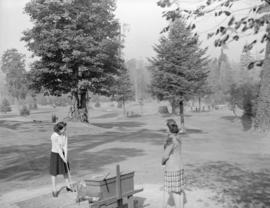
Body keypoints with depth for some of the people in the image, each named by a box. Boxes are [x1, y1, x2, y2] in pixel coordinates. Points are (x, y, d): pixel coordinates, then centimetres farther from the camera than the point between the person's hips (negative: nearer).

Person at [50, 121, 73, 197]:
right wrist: (63, 159, -19)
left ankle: (68, 186, 30)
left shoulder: (64, 134, -7)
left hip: (63, 154, 6)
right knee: (54, 173, 5)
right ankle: (54, 190, 19)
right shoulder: (54, 136, -27)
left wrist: (66, 157, -16)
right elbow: (58, 148, -24)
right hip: (55, 154, -6)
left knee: (66, 171, 14)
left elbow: (65, 146, -9)